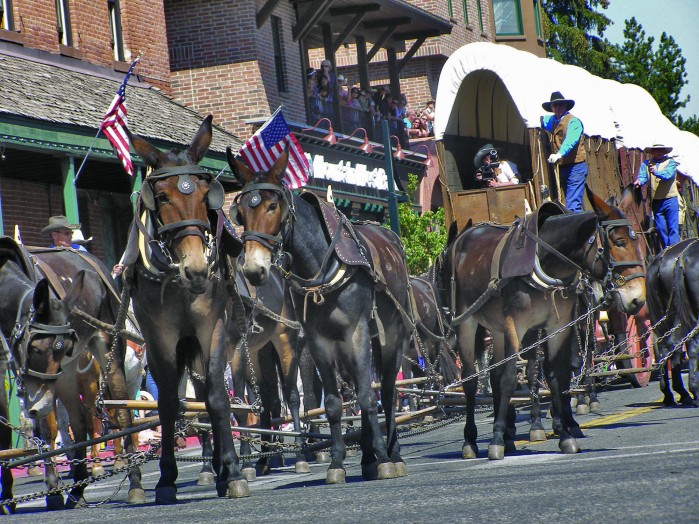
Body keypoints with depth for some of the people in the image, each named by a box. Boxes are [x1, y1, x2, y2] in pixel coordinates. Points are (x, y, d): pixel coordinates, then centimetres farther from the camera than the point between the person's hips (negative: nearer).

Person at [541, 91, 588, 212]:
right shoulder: (552, 121, 15)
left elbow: (570, 141, -27)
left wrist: (559, 154, -42)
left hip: (575, 167, -9)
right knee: (572, 204, 10)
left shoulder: (573, 121, -10)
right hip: (562, 169, 9)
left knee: (573, 205, -18)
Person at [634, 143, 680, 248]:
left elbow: (668, 174, -17)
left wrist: (656, 172, -36)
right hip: (656, 201, 3)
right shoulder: (646, 164, 11)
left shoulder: (670, 162, 2)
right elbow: (643, 176, -3)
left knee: (673, 228, -9)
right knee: (661, 228, 6)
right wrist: (639, 181, -28)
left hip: (670, 199, -3)